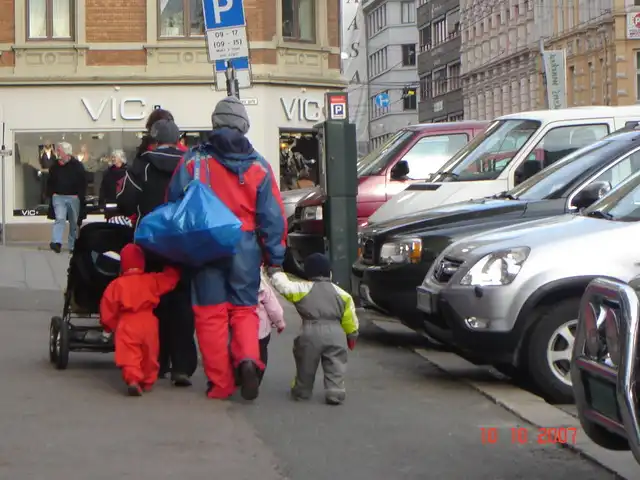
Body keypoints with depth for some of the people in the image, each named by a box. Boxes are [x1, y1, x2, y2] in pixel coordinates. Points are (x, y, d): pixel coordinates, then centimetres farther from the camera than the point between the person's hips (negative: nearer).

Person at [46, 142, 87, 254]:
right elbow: (50, 181, 16)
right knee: (59, 219, -17)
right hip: (58, 197, 1)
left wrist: (79, 195, -9)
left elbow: (83, 182, -2)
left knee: (74, 223, 7)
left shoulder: (77, 165, -3)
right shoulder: (55, 166, 7)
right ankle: (57, 243, -28)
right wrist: (51, 193, 3)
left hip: (74, 198, -1)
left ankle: (73, 246, 17)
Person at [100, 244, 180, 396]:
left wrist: (109, 325, 17)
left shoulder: (117, 284, 0)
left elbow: (108, 307, 3)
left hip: (126, 324, -2)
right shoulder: (151, 280, 3)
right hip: (148, 322, 2)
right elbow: (171, 277, 14)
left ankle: (132, 379, -26)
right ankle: (147, 381, 24)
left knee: (129, 354, -6)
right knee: (149, 354, 17)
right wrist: (171, 268, 36)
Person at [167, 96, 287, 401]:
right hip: (245, 247, 1)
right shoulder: (258, 166, 3)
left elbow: (174, 203, 2)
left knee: (211, 313, 5)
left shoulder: (194, 160, -1)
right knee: (244, 308, 12)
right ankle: (248, 359, -13)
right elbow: (273, 215, 3)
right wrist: (275, 255, 9)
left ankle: (220, 383, 4)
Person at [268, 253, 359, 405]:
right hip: (335, 333, 1)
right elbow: (349, 318, 14)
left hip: (310, 333, -1)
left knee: (306, 366, 14)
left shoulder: (302, 289, 3)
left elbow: (284, 285, 2)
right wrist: (352, 335, 23)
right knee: (335, 367, 4)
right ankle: (335, 392, -6)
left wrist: (275, 273, 21)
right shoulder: (341, 293, 12)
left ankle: (302, 391, 25)